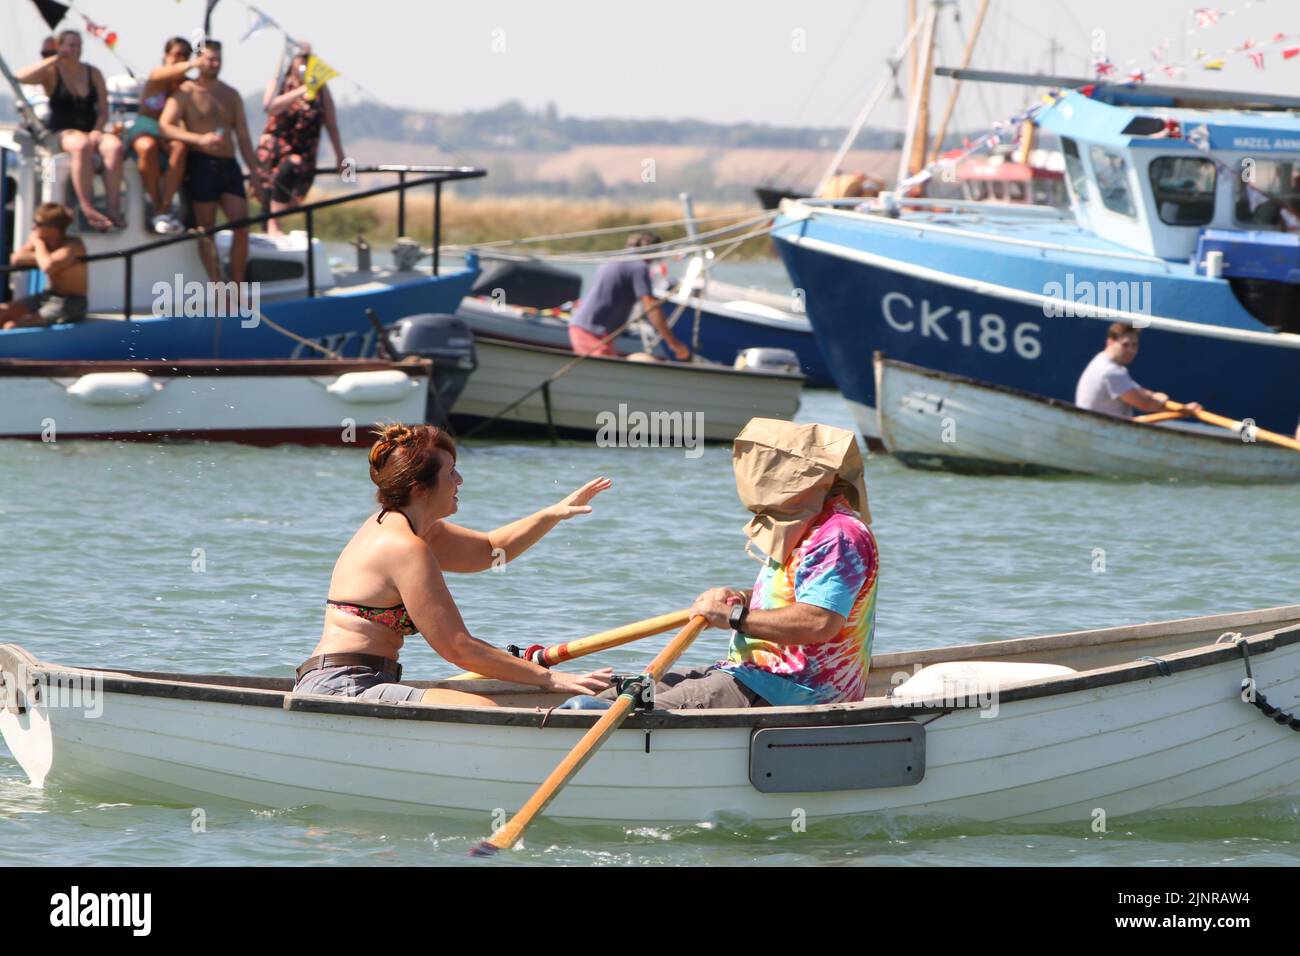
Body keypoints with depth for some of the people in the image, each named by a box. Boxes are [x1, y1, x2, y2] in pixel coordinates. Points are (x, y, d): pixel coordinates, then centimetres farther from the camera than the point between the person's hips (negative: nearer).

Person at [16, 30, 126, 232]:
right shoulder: (51, 73, 6)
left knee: (115, 146, -32)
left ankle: (113, 207, -35)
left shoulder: (93, 74, 15)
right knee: (82, 145, -40)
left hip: (91, 130, 3)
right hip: (62, 133, -3)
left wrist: (96, 131, -7)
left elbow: (103, 111, 13)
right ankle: (87, 209, -40)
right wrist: (54, 59, -9)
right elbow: (22, 77, -14)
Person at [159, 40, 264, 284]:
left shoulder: (231, 95, 19)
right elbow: (165, 126, -9)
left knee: (242, 226, -4)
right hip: (200, 162, -5)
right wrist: (199, 139, -21)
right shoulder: (186, 92, 2)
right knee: (206, 229, -4)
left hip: (228, 165, 5)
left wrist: (254, 169, 9)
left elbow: (242, 135, 18)